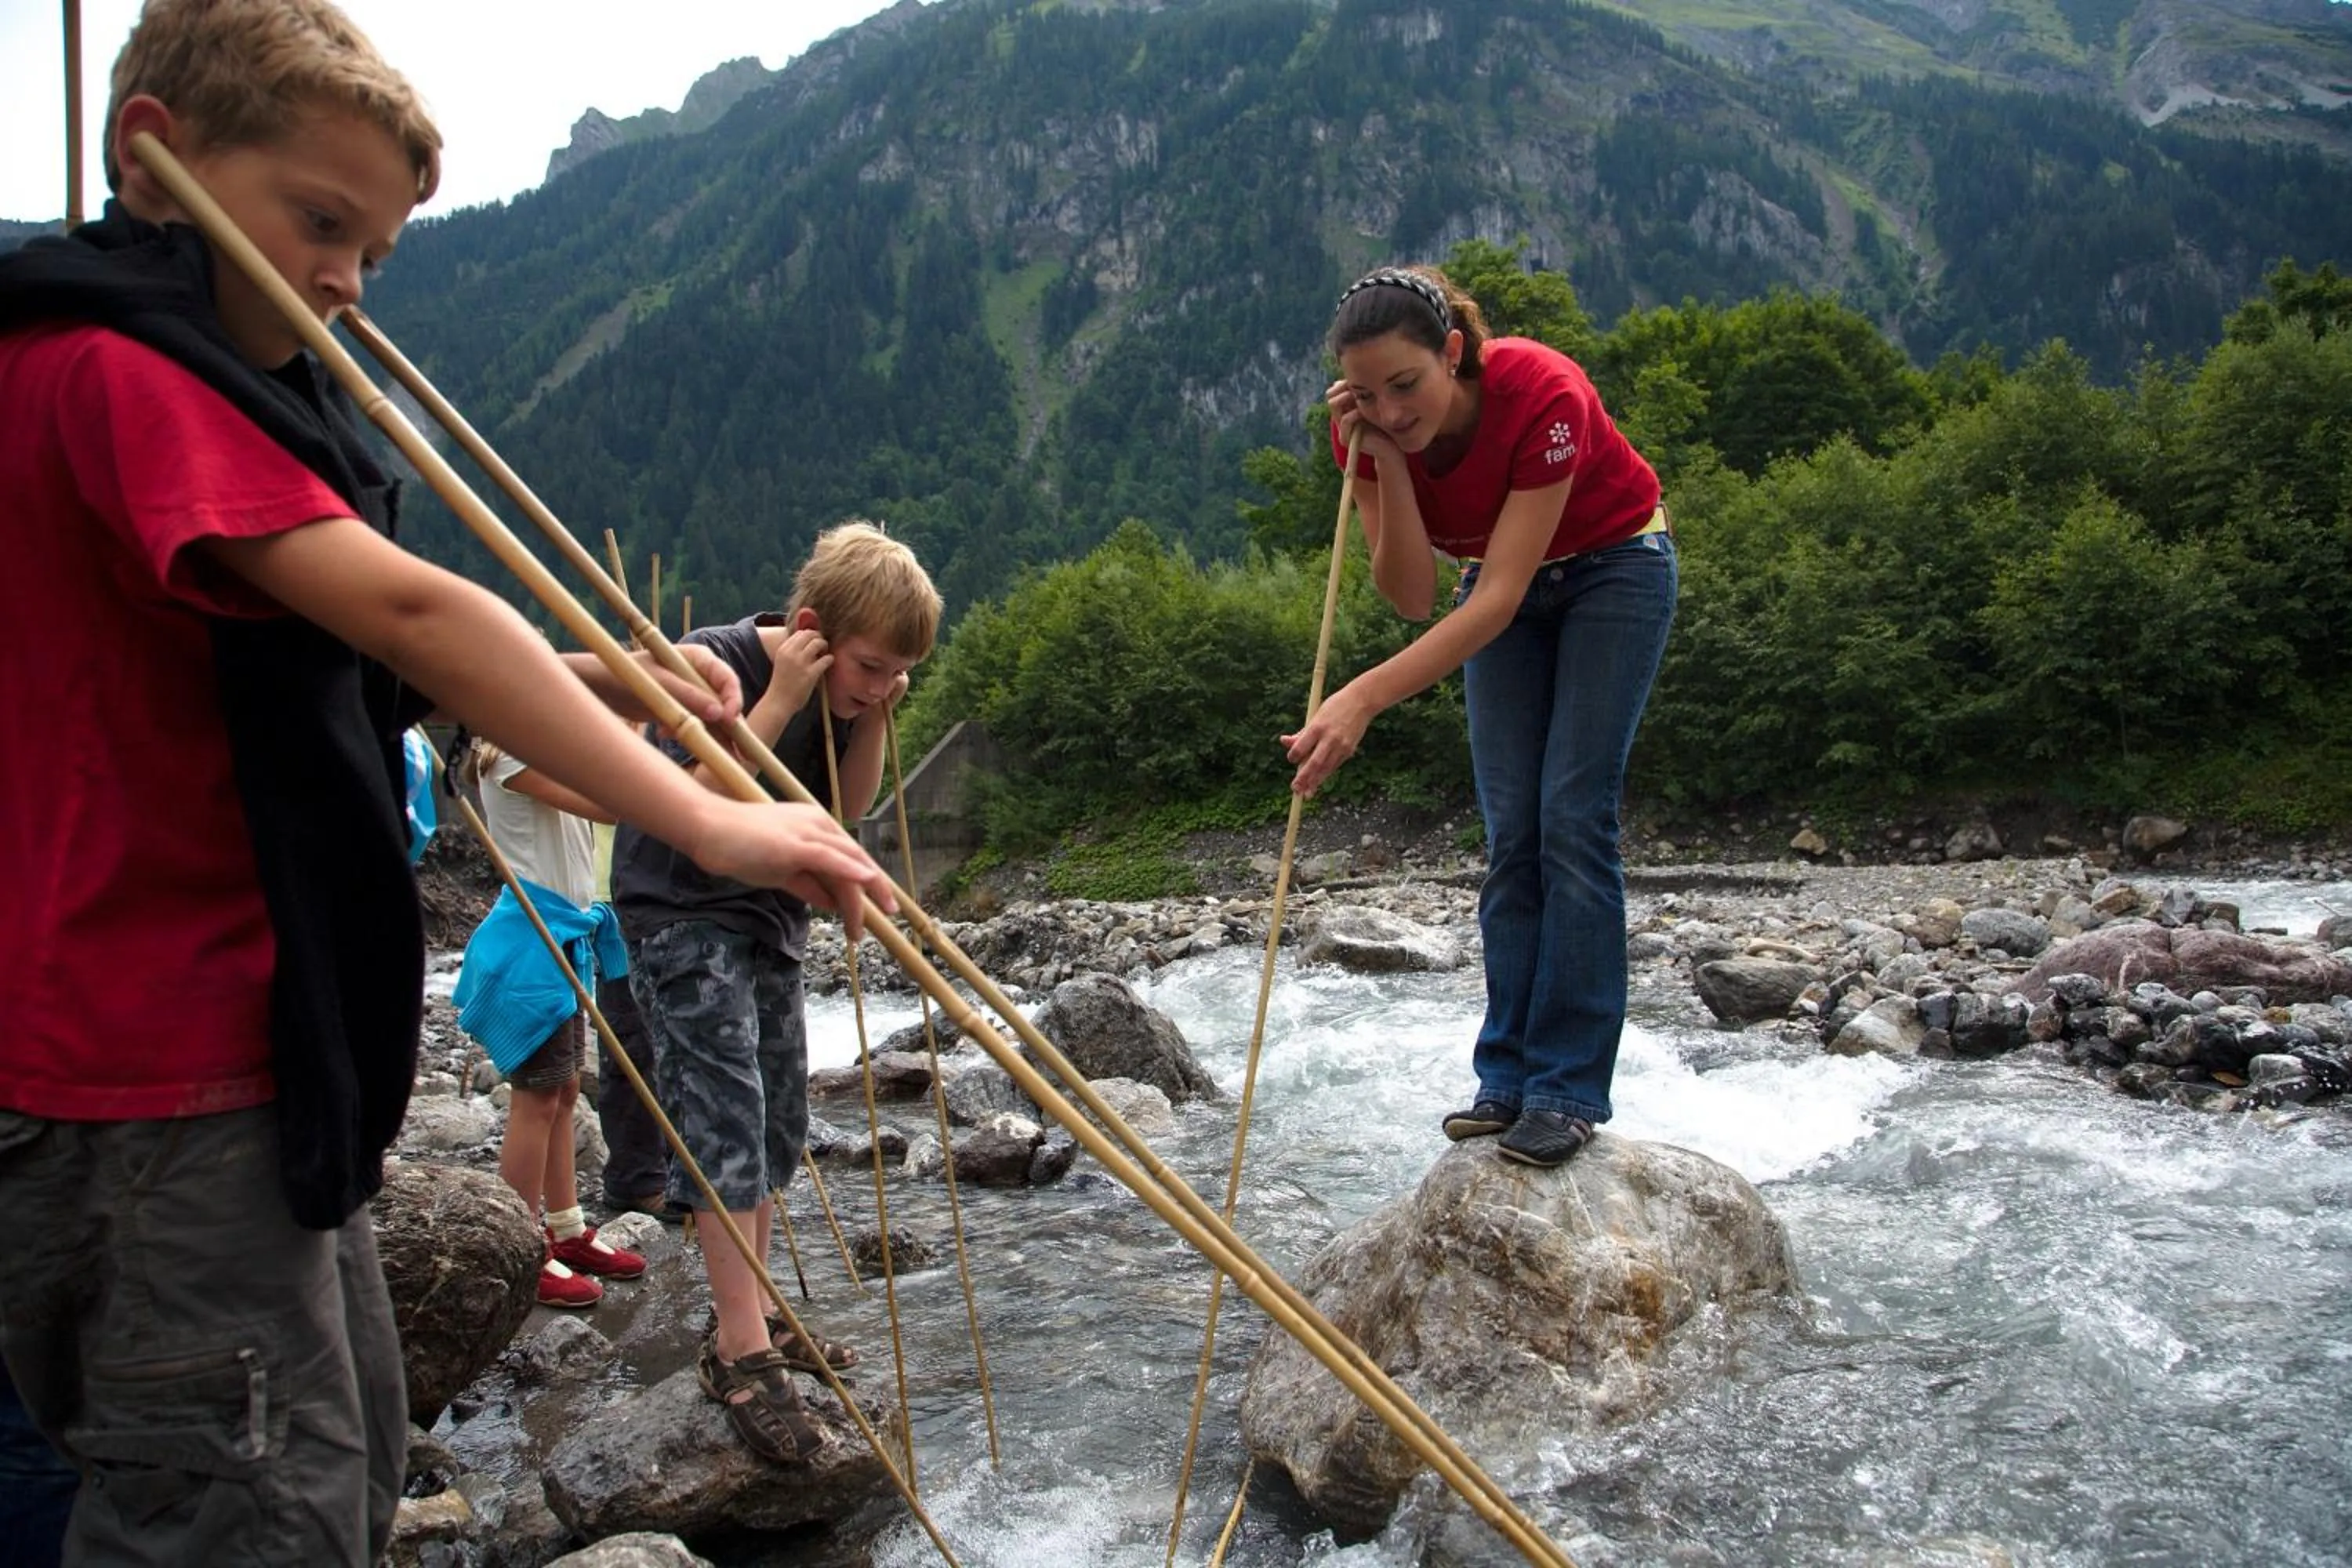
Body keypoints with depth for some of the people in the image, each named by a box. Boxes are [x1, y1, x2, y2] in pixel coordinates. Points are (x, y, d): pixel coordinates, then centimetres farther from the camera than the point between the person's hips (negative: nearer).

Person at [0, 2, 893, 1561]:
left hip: (250, 1055, 11)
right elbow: (407, 612, -29)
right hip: (158, 1084, -11)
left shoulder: (166, 382, 18)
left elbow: (371, 664, 17)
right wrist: (700, 821, -31)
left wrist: (602, 684, 2)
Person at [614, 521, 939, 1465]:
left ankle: (750, 1319, 26)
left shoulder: (846, 691, -1)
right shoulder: (717, 664, -22)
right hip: (683, 917, -8)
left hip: (769, 918, 8)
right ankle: (741, 1353, -7)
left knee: (778, 1129, 12)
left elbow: (847, 810, 6)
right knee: (726, 1122, -13)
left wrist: (872, 723, -10)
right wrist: (782, 701, -30)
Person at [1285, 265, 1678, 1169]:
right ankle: (1509, 1077, 6)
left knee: (1572, 817, -12)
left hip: (1614, 567, -4)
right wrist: (1387, 463, -34)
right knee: (1510, 831, 0)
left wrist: (1362, 700, -46)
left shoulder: (1544, 395, -36)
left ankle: (1570, 1088, -6)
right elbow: (1414, 600, -22)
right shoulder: (1366, 429, -21)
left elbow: (1498, 598, -37)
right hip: (1503, 583, 5)